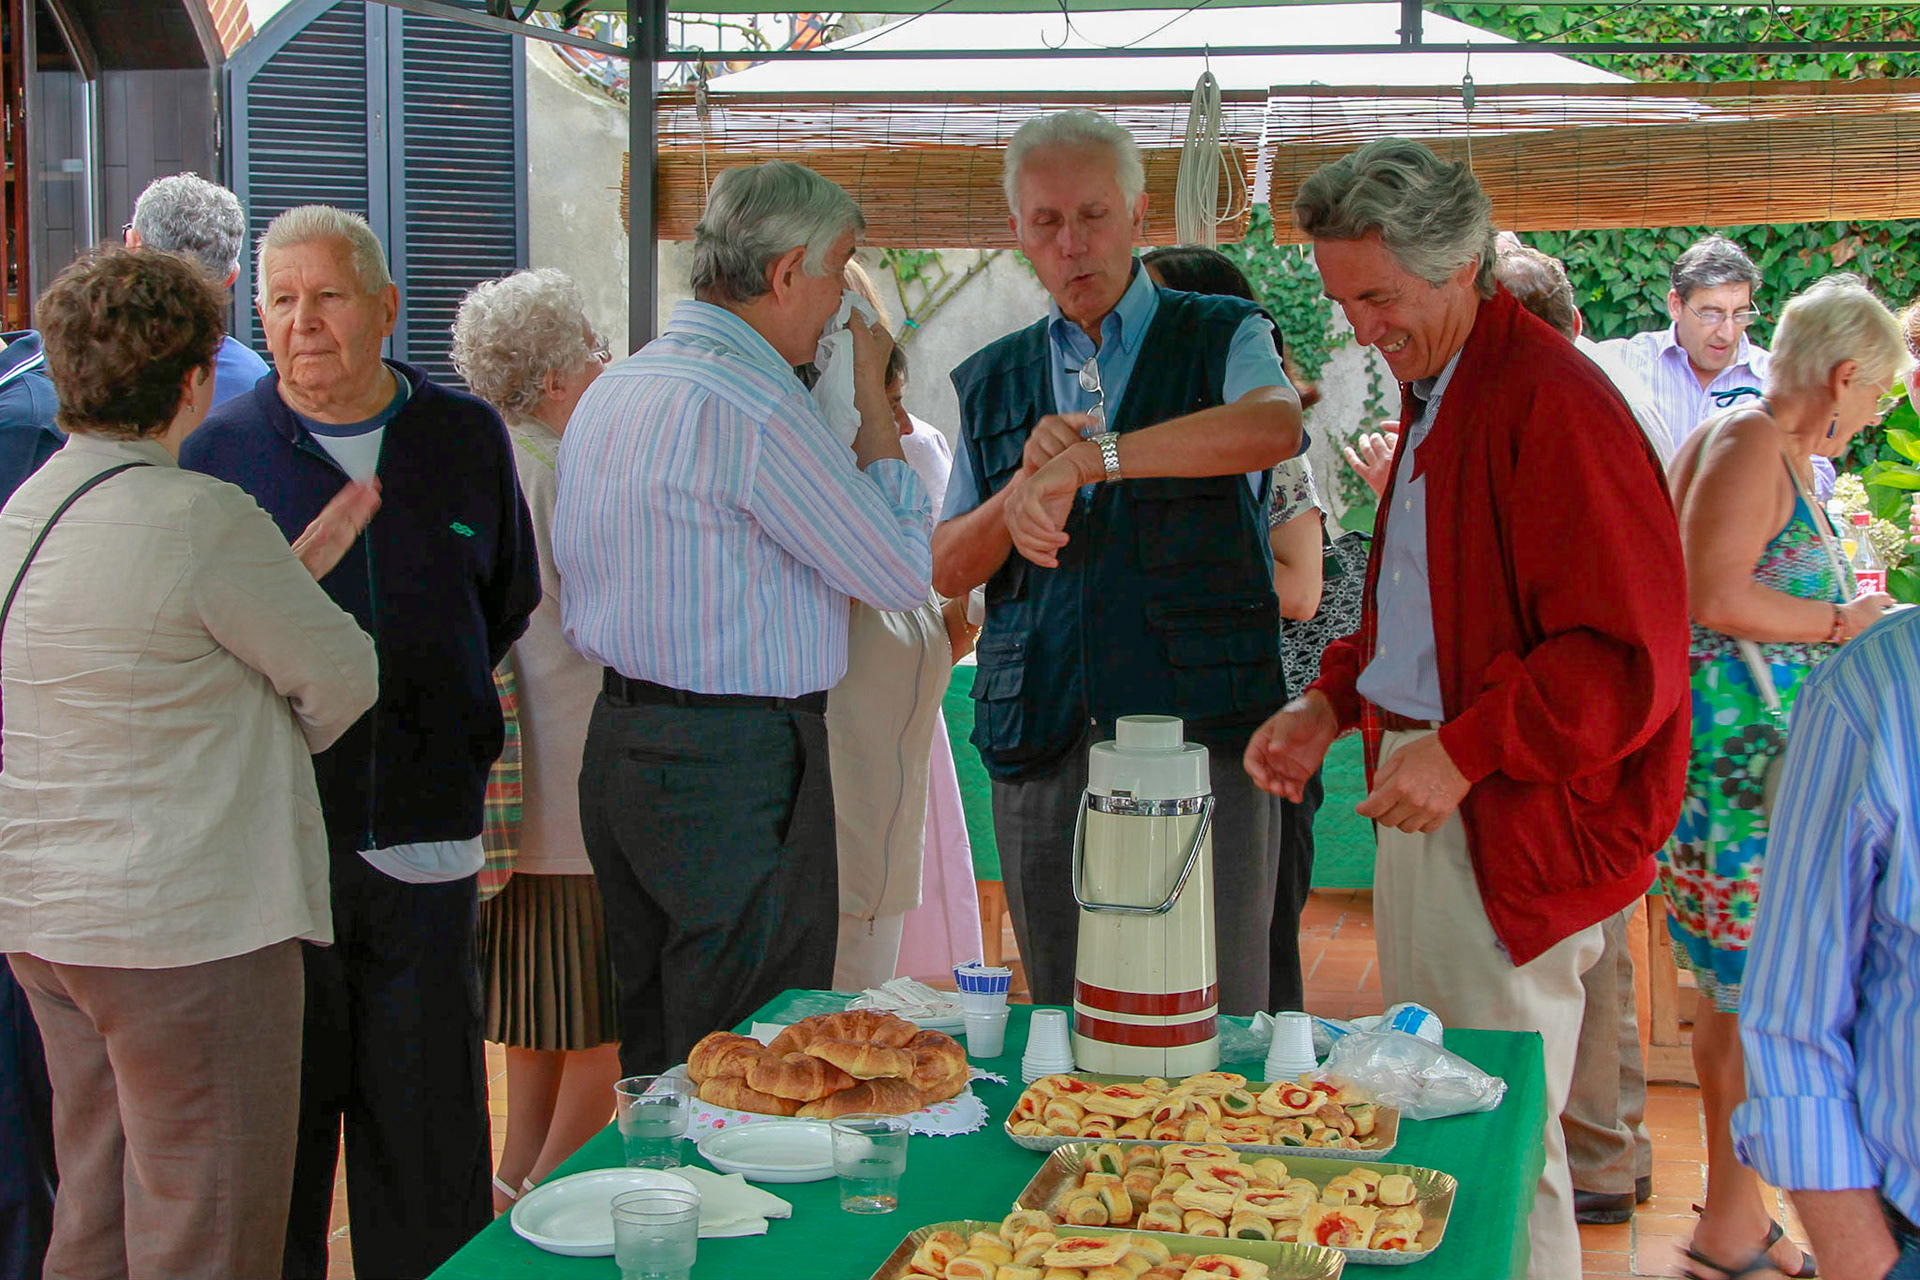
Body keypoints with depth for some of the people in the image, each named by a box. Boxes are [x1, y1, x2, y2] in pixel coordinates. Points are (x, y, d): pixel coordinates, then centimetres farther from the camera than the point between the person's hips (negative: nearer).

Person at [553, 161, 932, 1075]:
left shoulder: (610, 391, 13)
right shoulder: (751, 403, -17)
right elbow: (902, 574, -8)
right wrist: (873, 400, 3)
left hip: (618, 748, 9)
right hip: (737, 768, -9)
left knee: (652, 1057, 15)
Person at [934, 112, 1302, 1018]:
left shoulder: (1221, 339, 6)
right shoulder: (991, 382, 18)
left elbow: (1276, 425, -18)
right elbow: (947, 570, 13)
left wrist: (1086, 459, -29)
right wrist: (1026, 487, -7)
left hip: (1200, 731, -3)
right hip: (1040, 740, 3)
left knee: (1213, 1022, -2)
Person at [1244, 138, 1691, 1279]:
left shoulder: (1555, 403, -17)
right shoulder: (1432, 390, 15)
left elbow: (1628, 658, -20)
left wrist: (1467, 752, -22)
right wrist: (1335, 701, 14)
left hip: (1515, 832, -9)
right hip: (1426, 797, 10)